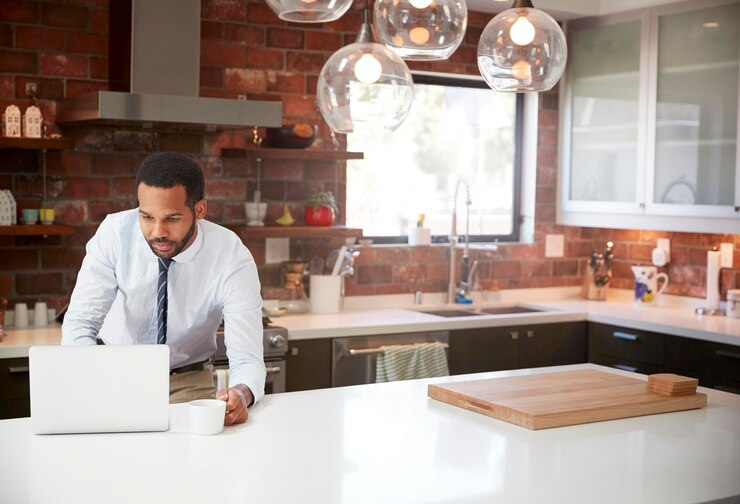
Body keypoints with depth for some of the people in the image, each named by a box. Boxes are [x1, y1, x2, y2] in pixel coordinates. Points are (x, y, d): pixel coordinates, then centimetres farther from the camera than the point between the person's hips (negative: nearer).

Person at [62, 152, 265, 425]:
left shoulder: (232, 258, -23)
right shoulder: (114, 233, -20)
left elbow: (247, 359, -25)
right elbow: (80, 321, -20)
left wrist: (241, 393, -50)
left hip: (187, 381, -1)